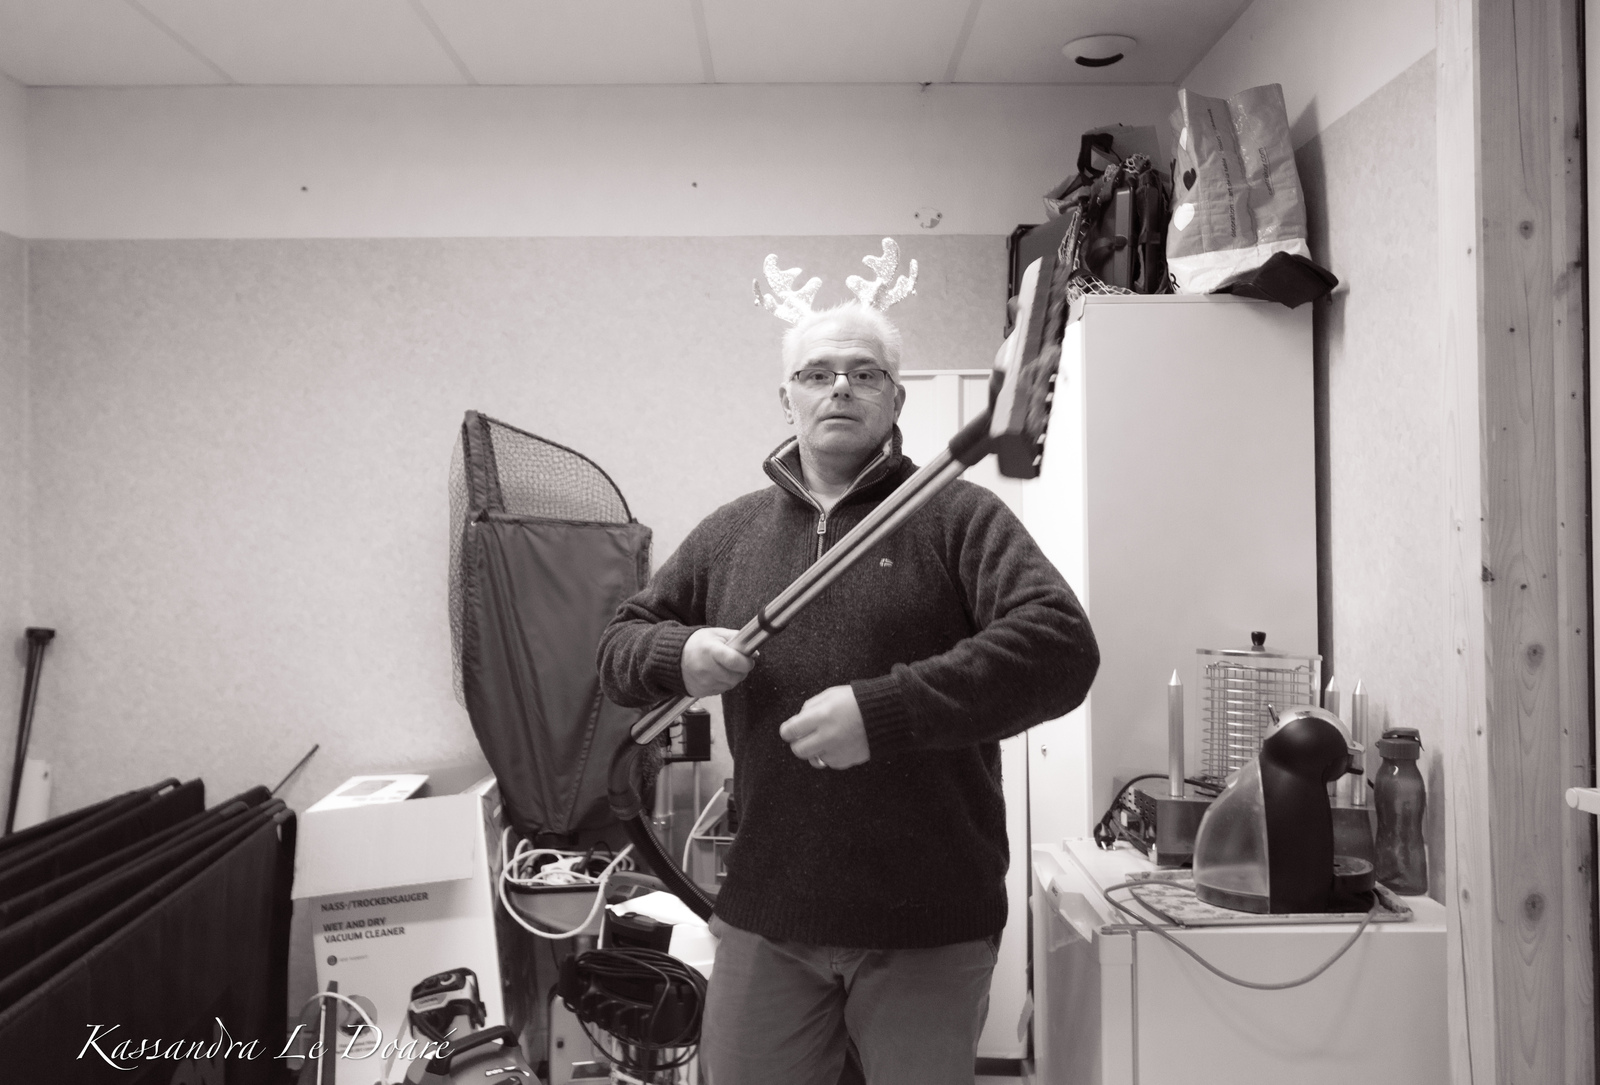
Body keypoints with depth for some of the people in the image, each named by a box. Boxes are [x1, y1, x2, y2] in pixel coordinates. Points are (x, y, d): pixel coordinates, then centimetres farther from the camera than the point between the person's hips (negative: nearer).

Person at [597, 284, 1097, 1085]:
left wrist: (882, 711, -26)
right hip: (762, 916, 3)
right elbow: (619, 644, 14)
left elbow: (1061, 647, -18)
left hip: (928, 925, -3)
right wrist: (678, 654, -10)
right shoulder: (729, 533, 8)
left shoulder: (957, 516, -5)